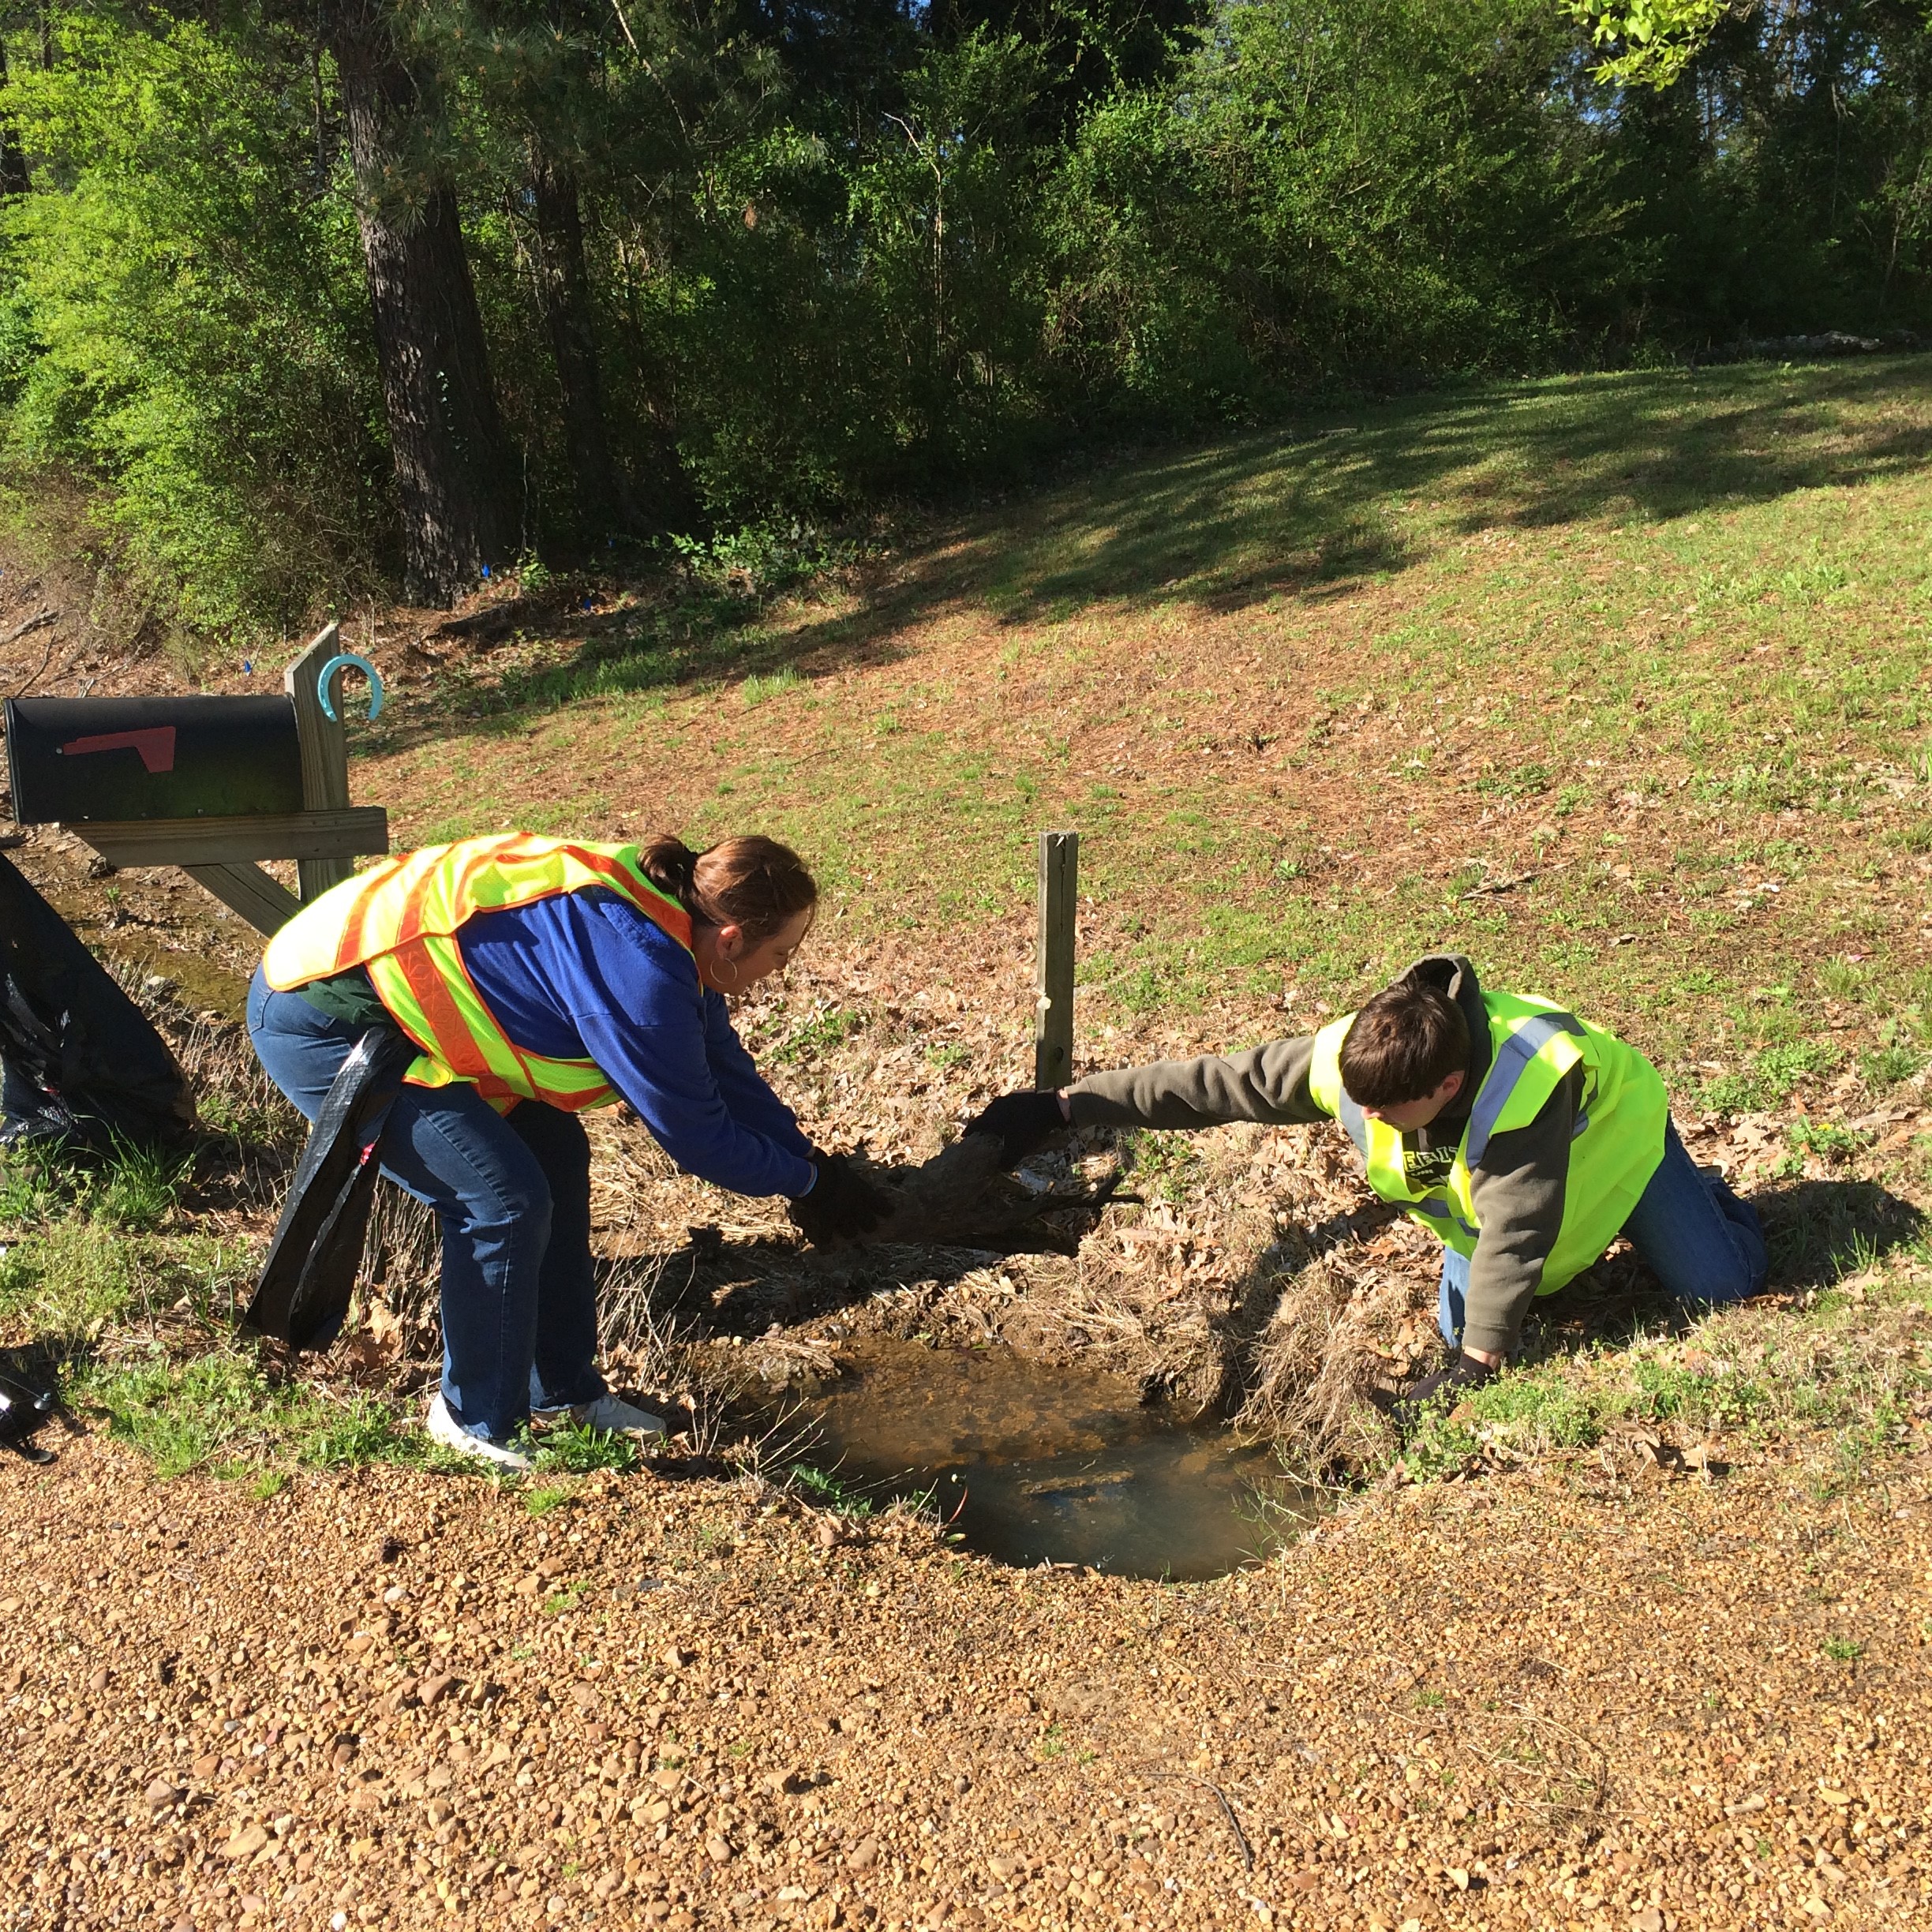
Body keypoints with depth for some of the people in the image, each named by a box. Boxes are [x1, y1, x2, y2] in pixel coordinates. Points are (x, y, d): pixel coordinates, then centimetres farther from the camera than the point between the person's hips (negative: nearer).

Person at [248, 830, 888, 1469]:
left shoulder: (665, 911, -1)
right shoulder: (638, 970, -30)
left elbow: (727, 1070, 10)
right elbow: (694, 1134, -20)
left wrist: (808, 1161, 9)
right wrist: (806, 1182, -5)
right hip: (316, 1023, -10)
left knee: (556, 1158, 8)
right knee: (506, 1199, -14)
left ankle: (563, 1392, 20)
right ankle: (476, 1422, 7)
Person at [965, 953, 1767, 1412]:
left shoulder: (1527, 1082, -47)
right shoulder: (1344, 1061, -33)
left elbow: (1515, 1231, -42)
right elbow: (1215, 1082, -31)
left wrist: (1477, 1363, -40)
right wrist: (1063, 1106, -32)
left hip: (1607, 1132, -4)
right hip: (1480, 1183, 4)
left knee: (1719, 1281, -4)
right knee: (1459, 1322, -4)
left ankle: (1700, 1196, 31)